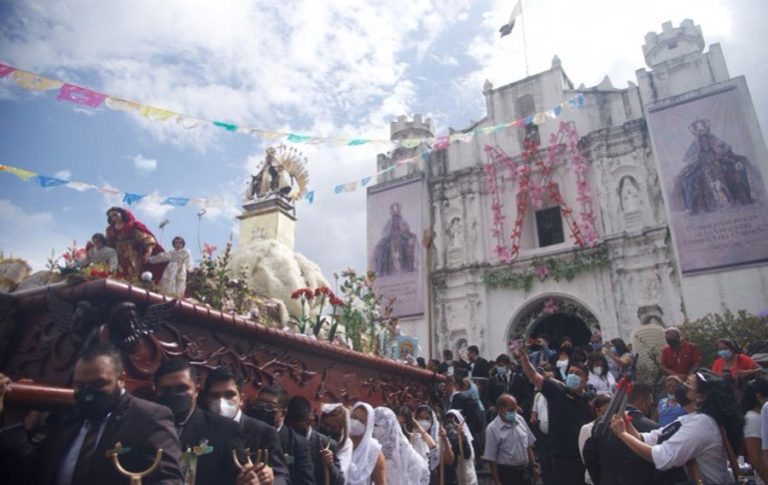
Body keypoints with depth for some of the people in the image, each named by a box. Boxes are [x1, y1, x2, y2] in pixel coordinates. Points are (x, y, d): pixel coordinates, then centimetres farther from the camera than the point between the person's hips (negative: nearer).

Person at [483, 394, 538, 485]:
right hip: (506, 474, -5)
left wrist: (533, 466, 11)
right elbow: (491, 458, -13)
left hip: (524, 471, 5)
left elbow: (529, 445, 11)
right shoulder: (492, 429, -16)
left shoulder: (520, 419, 0)